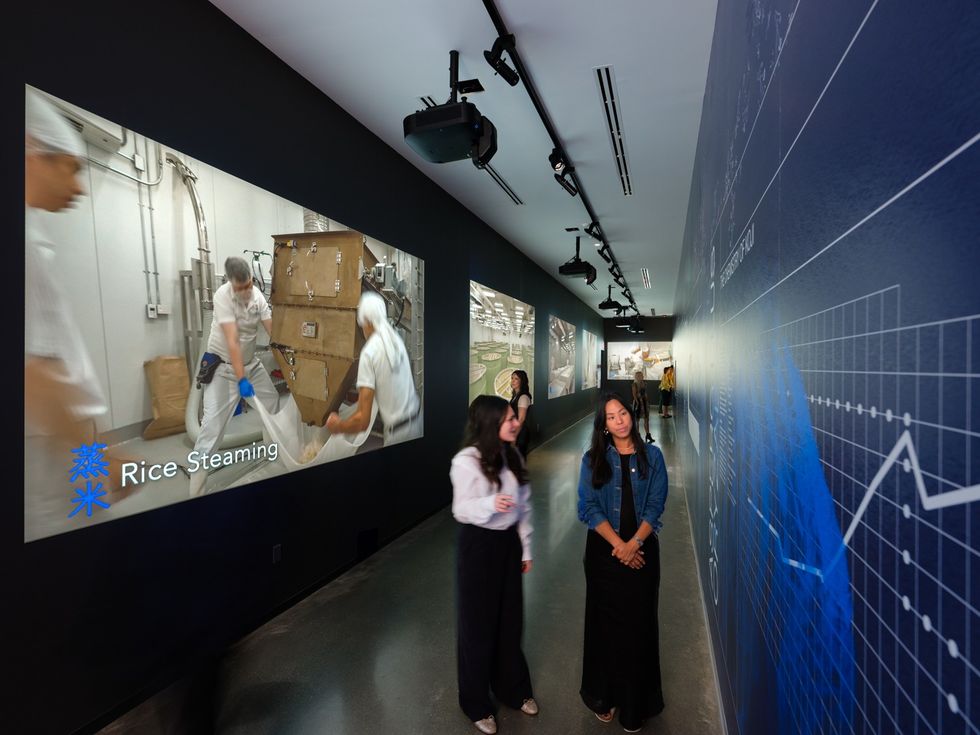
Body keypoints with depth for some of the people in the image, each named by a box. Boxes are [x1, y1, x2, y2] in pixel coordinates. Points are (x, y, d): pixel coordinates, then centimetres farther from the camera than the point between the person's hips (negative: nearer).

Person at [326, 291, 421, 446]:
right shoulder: (396, 340, 4)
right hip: (417, 420, 6)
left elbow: (363, 420, -17)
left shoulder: (368, 353, -15)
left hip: (398, 433, -6)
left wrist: (337, 425, 2)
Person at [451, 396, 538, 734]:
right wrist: (490, 504, -38)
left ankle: (513, 689, 43)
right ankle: (477, 704, 33)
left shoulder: (512, 457, 0)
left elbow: (524, 506, 8)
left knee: (510, 618, 19)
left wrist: (525, 548, 11)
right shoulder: (466, 461, -20)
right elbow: (461, 510, -18)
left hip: (508, 542, 6)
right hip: (478, 545, -6)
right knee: (478, 622, 11)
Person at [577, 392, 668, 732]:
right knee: (605, 621, 11)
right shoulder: (593, 459, -3)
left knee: (638, 623, 8)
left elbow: (655, 504, -5)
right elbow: (588, 507, -7)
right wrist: (617, 544, -15)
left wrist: (633, 544, -15)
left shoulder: (651, 456, -2)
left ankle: (635, 703, 28)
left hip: (642, 550, 0)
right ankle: (605, 695, 31)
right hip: (604, 550, 0)